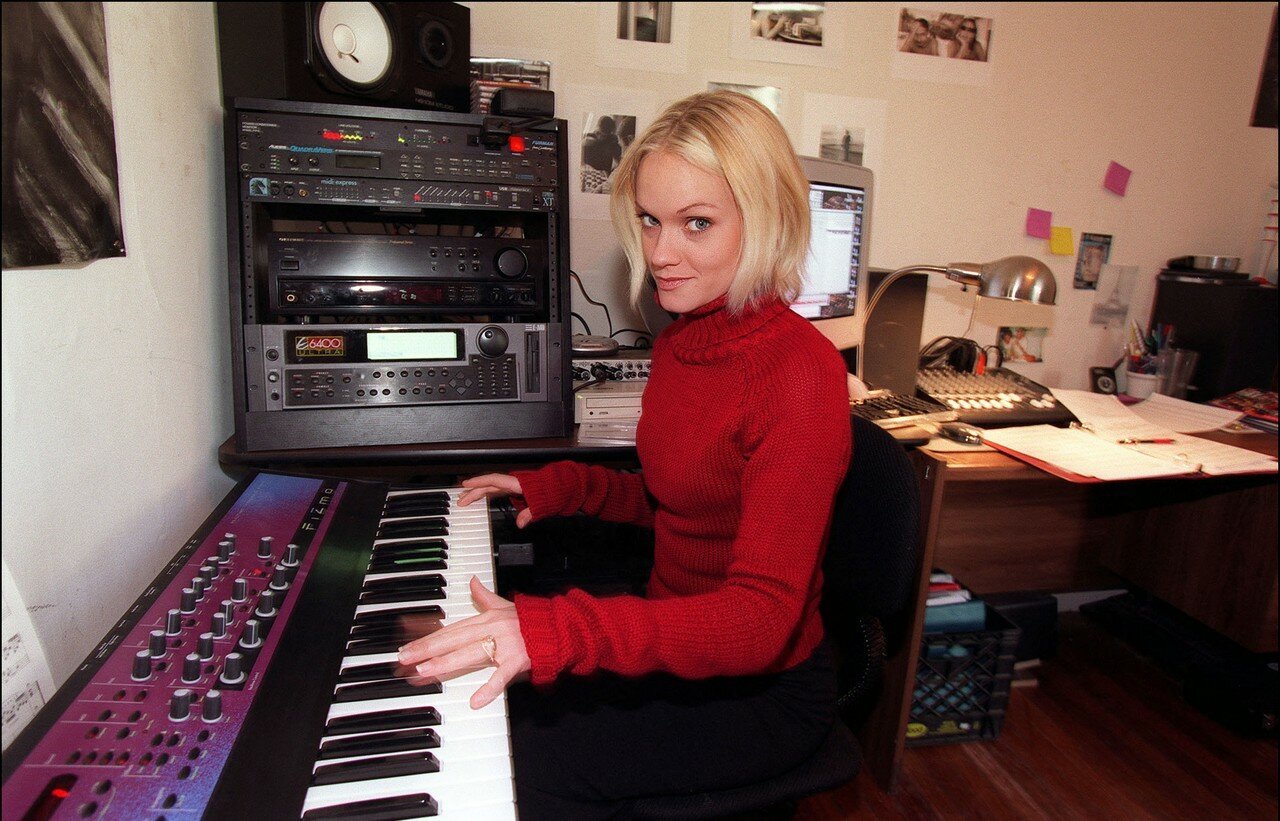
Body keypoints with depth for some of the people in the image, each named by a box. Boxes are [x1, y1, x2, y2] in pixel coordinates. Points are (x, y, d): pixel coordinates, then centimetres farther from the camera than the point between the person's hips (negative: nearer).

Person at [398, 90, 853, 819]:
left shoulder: (801, 369, -25)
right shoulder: (680, 343, 1)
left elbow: (760, 617, -30)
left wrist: (562, 630, -43)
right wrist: (563, 487, 2)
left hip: (760, 688, -7)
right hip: (677, 644, 7)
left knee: (526, 758, -14)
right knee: (479, 711, 2)